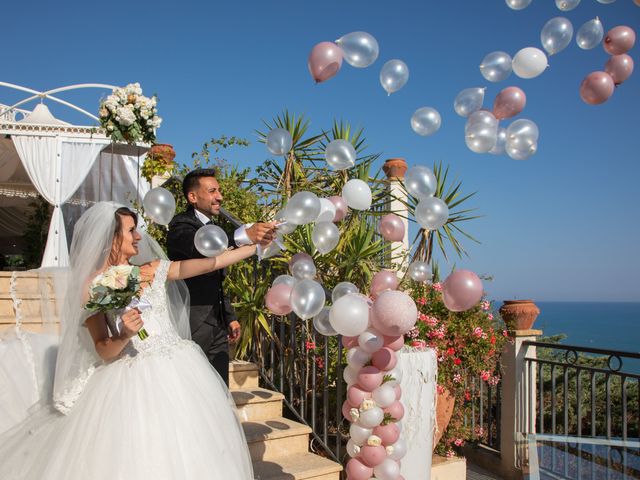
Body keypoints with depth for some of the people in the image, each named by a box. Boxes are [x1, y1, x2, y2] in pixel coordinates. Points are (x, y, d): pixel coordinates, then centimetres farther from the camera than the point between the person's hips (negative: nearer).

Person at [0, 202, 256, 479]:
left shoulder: (154, 270, 7)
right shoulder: (93, 288, -4)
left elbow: (211, 263, 5)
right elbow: (104, 352, -4)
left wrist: (256, 245, 4)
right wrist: (124, 336, -24)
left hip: (179, 372, 4)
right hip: (133, 383, -4)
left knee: (187, 453, 7)